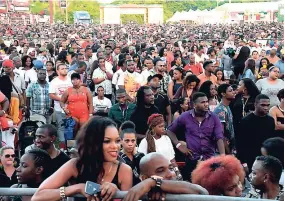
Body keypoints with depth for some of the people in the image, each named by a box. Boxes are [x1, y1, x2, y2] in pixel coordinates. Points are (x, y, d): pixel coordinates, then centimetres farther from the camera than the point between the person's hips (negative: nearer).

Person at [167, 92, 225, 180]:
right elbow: (170, 130, 11)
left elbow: (219, 138, -7)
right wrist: (179, 145, -1)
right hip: (191, 159, 0)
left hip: (210, 159, 1)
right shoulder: (185, 117, 0)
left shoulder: (214, 118, 0)